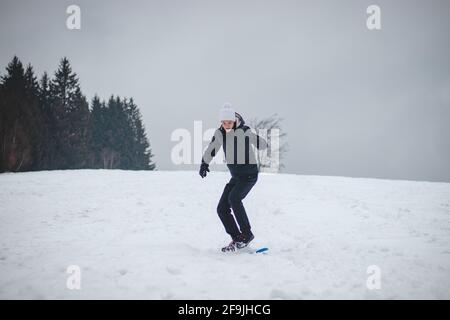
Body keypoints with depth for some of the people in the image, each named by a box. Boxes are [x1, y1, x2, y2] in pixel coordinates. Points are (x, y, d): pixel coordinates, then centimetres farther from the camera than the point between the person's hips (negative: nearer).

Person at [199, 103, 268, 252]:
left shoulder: (244, 131, -18)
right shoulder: (219, 133, -1)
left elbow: (263, 144, -25)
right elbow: (211, 149, 14)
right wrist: (204, 163, 18)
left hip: (250, 173, -7)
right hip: (235, 175, 7)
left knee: (234, 198, -28)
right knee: (222, 209, -2)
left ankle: (247, 233, -15)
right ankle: (237, 239, 10)